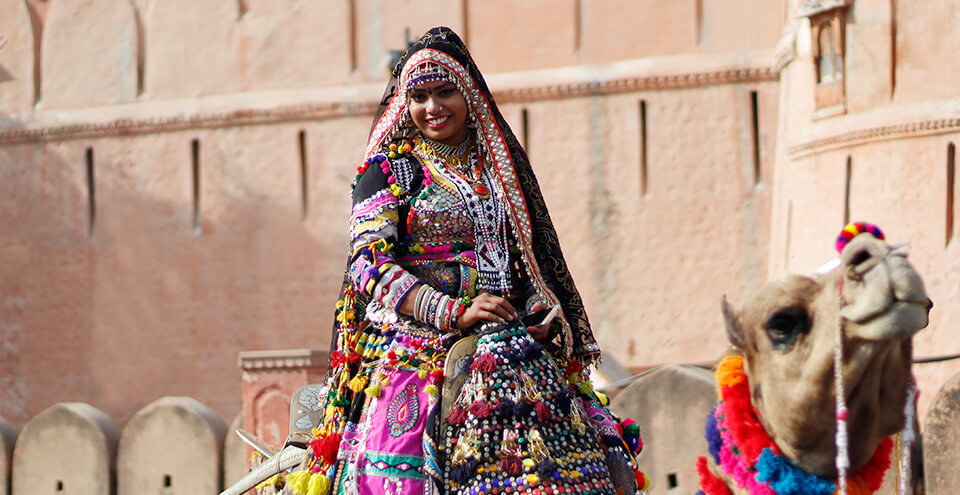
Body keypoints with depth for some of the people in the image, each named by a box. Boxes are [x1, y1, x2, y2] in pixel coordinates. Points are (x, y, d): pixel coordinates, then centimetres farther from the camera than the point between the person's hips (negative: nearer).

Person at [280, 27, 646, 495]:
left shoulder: (501, 165, 21)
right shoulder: (392, 168, 8)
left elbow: (535, 259, 24)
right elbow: (369, 264, -4)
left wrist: (546, 309, 2)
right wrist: (453, 312, -16)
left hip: (510, 345, 3)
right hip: (418, 347, -3)